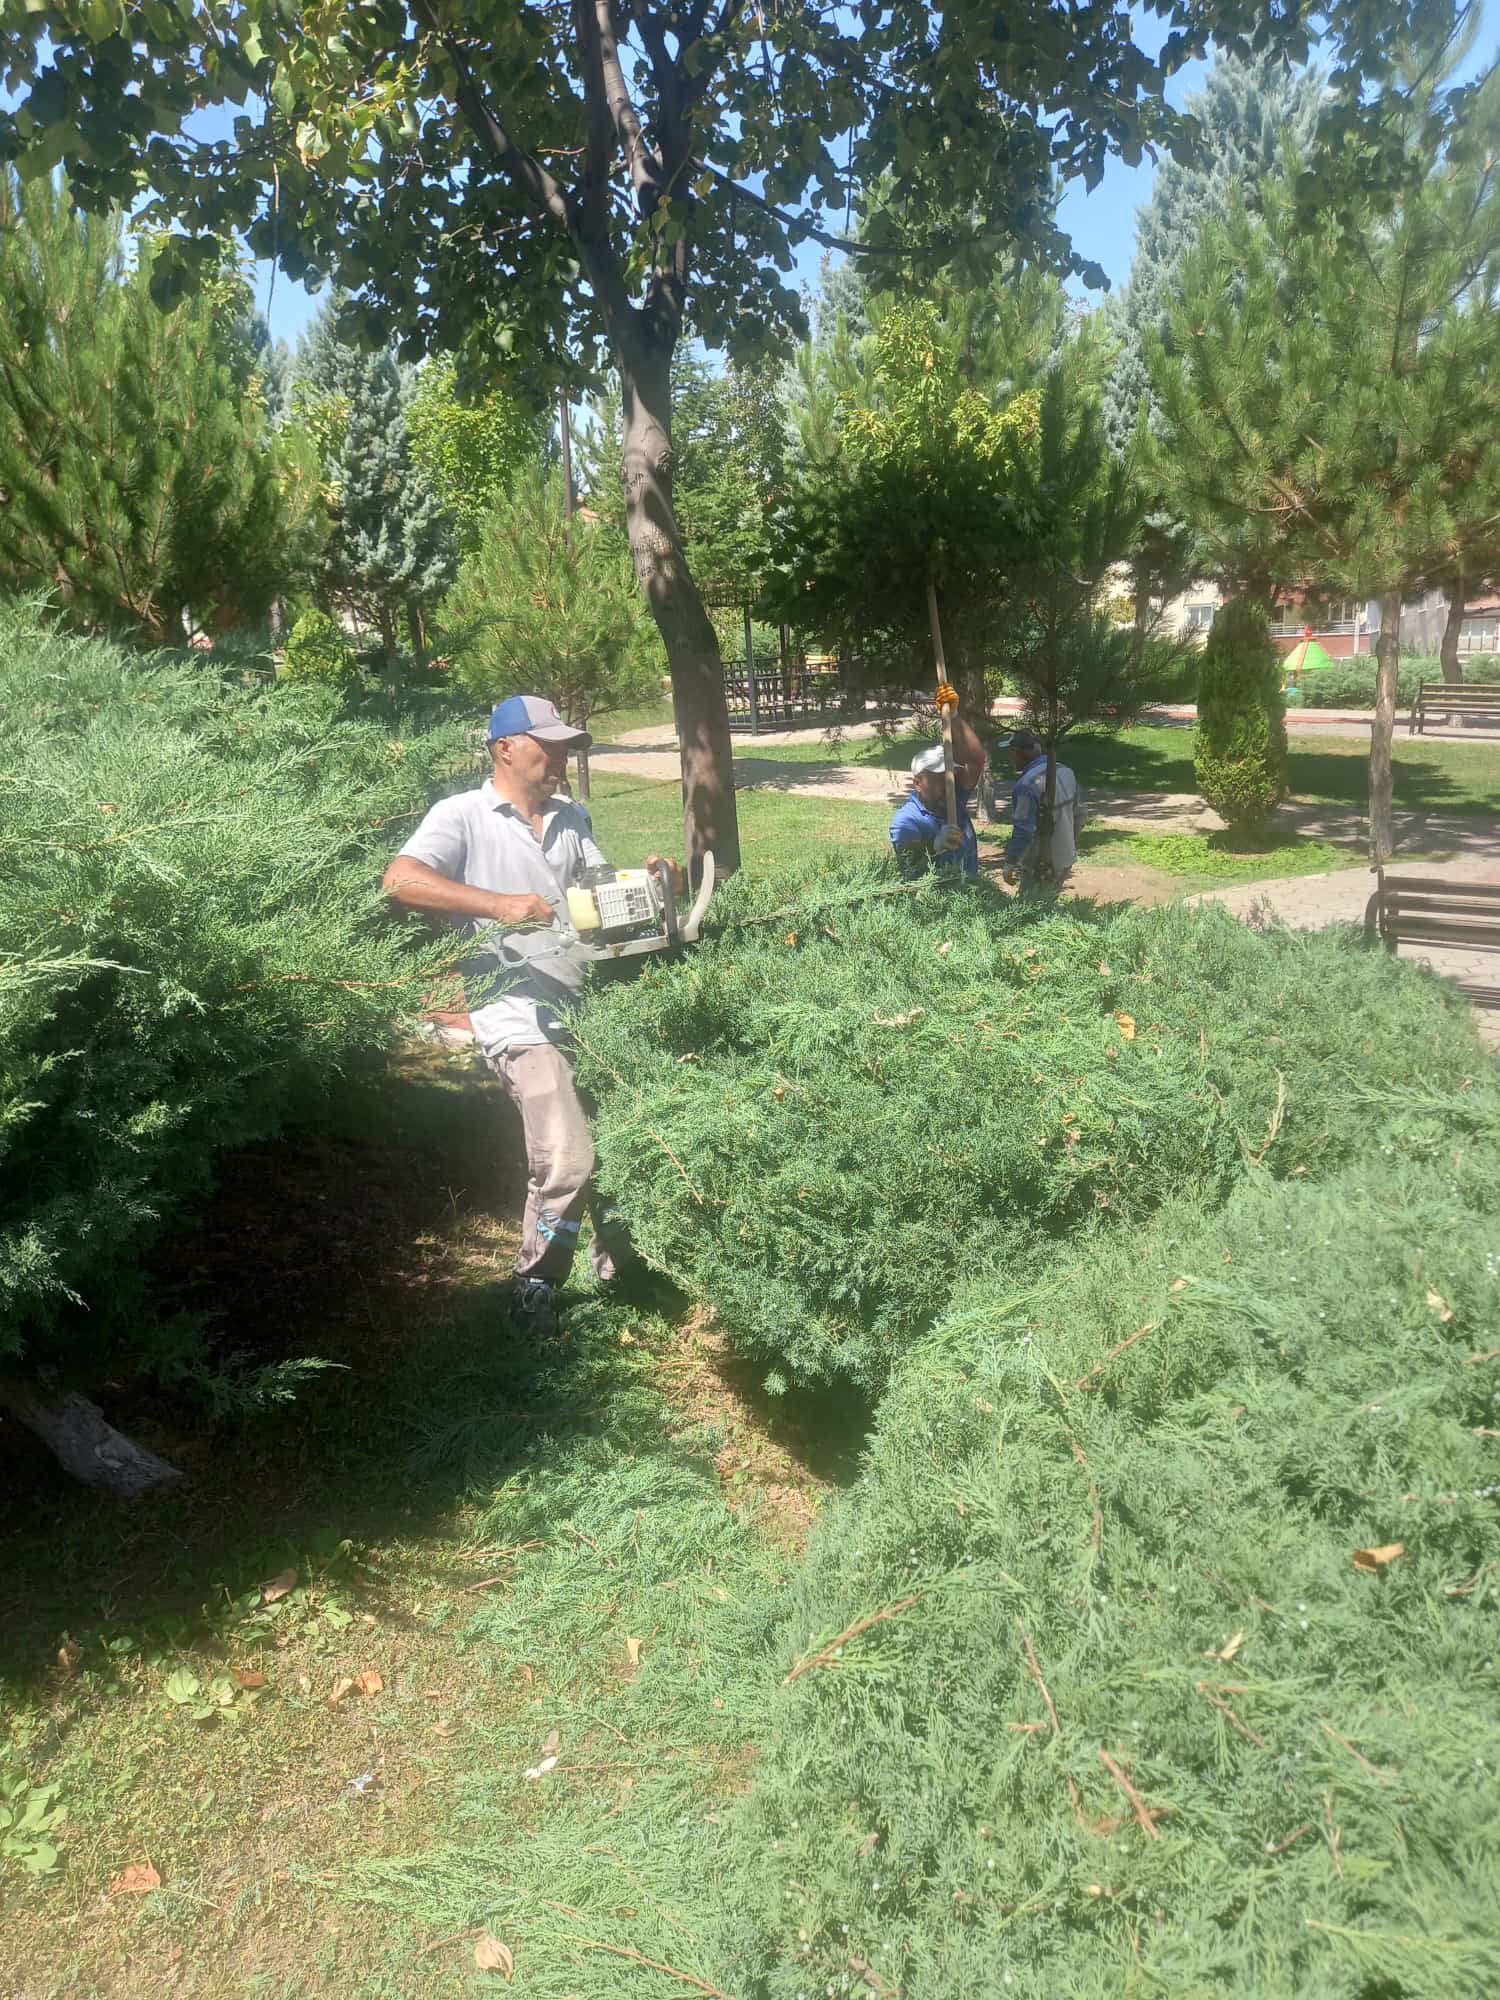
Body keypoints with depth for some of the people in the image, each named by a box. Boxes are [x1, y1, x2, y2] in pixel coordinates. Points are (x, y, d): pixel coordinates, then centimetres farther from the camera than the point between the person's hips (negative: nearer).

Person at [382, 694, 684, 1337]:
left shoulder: (569, 818, 18)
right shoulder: (463, 815, -3)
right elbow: (399, 881, -17)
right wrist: (499, 904, -24)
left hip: (585, 1007, 7)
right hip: (518, 1015, -7)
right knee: (567, 1160, -14)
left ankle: (617, 1256, 36)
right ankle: (534, 1294, 8)